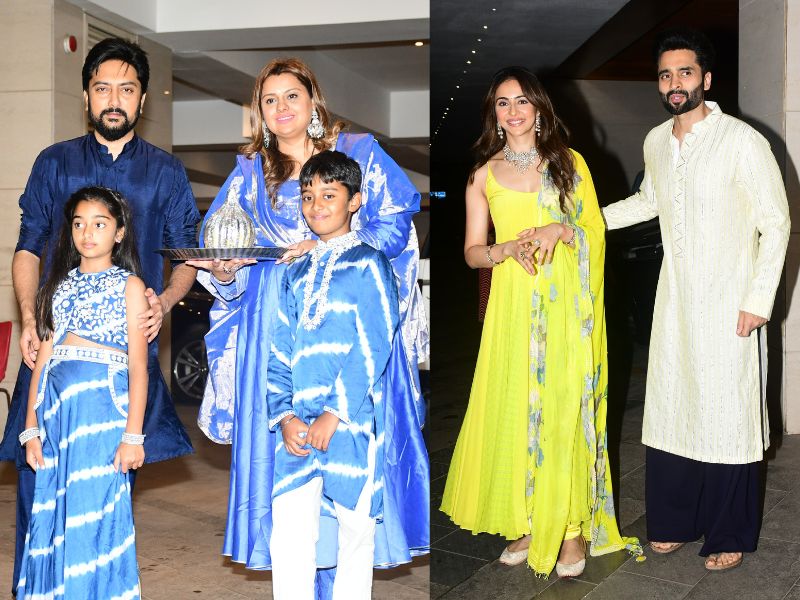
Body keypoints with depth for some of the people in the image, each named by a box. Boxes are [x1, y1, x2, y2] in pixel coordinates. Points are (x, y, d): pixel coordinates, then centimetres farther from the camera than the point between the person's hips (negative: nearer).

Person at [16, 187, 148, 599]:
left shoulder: (129, 285, 4)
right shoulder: (60, 284, 16)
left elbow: (138, 365, -2)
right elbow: (43, 357, 13)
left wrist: (133, 435, -9)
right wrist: (31, 429, 7)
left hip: (103, 406, -4)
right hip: (54, 407, 4)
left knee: (94, 515, -3)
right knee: (52, 516, 7)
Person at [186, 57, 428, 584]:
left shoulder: (359, 152, 7)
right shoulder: (250, 170, 14)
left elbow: (397, 224, -2)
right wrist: (223, 269, -14)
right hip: (276, 327, 2)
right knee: (280, 438, -1)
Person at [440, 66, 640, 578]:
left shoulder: (569, 162, 6)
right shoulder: (484, 175, 8)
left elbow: (596, 229, 6)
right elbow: (472, 251, 7)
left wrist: (561, 229, -14)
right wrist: (510, 248, -13)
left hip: (566, 304, -1)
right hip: (514, 304, 1)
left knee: (567, 407, -1)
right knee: (516, 410, 3)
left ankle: (573, 526, 12)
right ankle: (527, 522, 18)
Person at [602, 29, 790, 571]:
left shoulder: (743, 141, -13)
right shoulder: (656, 143, 7)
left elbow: (776, 222, -11)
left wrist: (759, 301, -14)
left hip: (728, 306, -6)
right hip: (674, 301, 6)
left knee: (727, 416, 2)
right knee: (672, 409, 11)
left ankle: (731, 536, 18)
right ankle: (677, 521, 27)